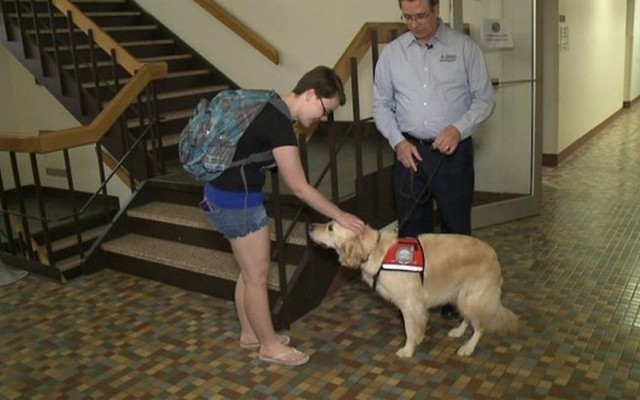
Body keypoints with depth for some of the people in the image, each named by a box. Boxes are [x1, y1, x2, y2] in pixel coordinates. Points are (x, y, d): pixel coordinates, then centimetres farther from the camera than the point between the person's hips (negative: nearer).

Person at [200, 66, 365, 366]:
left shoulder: (271, 106, 7)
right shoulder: (279, 124, -23)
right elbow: (299, 187, -18)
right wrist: (340, 216, -10)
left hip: (224, 192, 10)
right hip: (237, 199, -10)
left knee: (250, 270, 19)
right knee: (258, 273, 3)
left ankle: (249, 334, 34)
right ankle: (270, 346, 19)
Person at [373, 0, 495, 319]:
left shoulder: (464, 47, -2)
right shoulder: (391, 53, 4)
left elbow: (484, 98, -1)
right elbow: (382, 105, 8)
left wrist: (458, 128, -17)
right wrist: (397, 141, -7)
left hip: (454, 152, -1)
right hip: (409, 152, 2)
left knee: (456, 226, 9)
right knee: (411, 227, 9)